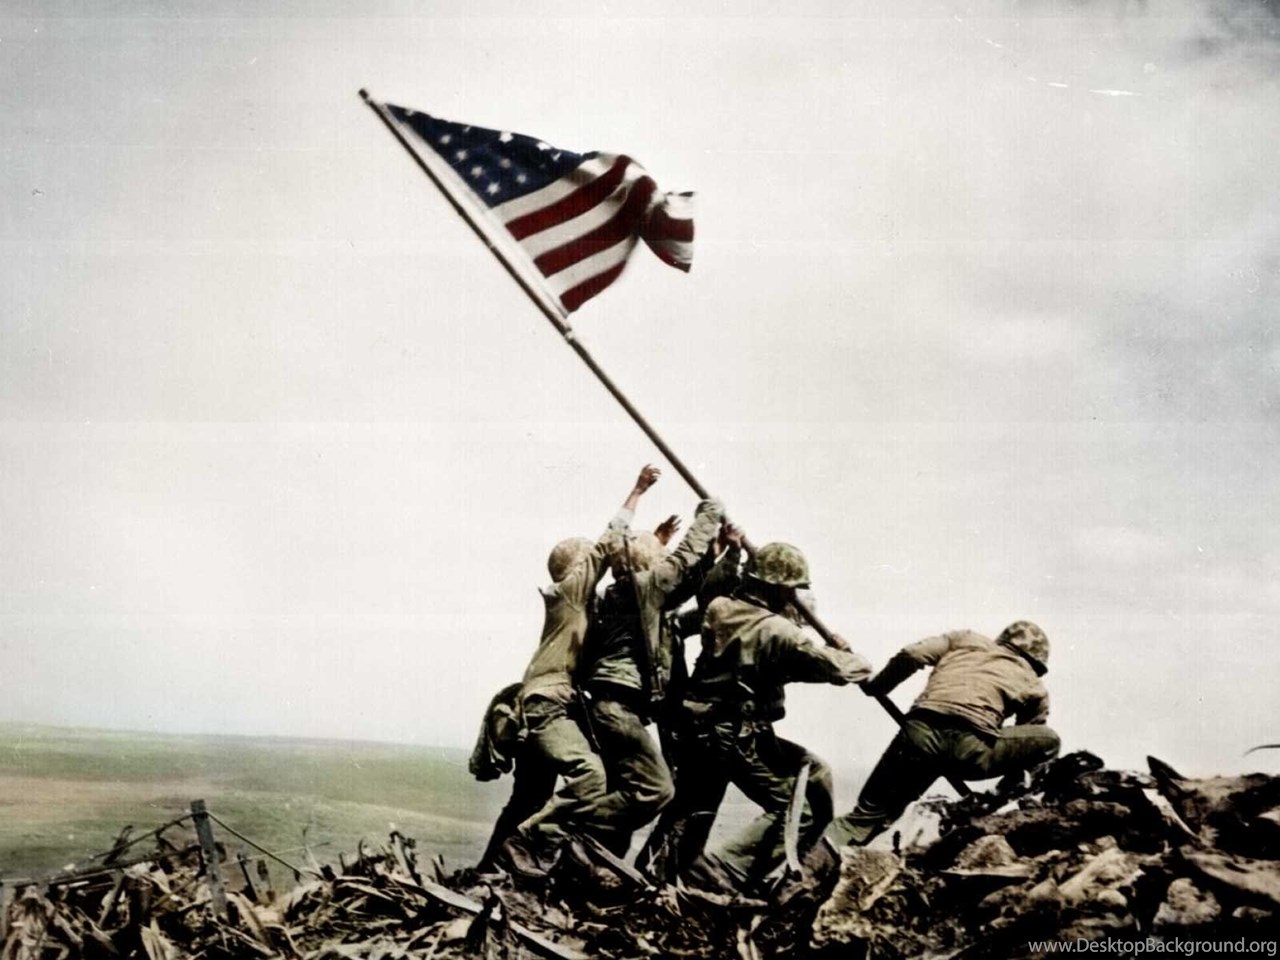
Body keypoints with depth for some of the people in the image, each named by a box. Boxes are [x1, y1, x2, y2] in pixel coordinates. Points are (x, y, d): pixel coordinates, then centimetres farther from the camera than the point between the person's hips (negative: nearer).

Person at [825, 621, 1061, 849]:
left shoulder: (966, 639, 29)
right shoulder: (1035, 687, 26)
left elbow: (912, 655, 15)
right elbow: (1021, 745, 30)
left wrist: (875, 686, 29)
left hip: (920, 732, 3)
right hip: (970, 749, -2)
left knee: (870, 812, 18)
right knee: (1049, 741, 19)